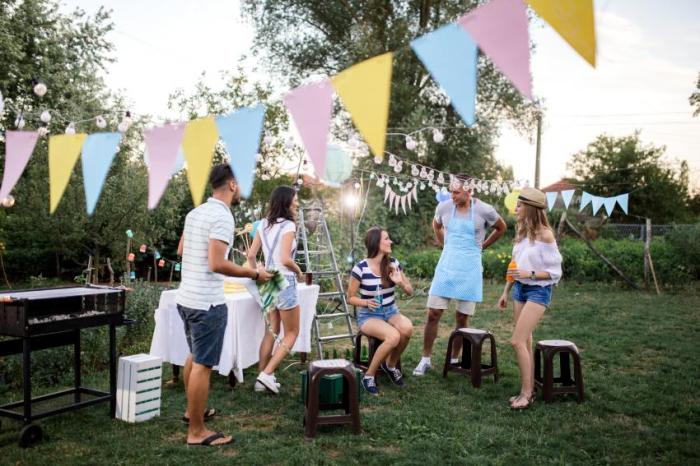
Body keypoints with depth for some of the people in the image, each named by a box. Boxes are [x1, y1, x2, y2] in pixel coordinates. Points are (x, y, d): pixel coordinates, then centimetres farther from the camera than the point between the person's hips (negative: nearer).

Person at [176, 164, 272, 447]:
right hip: (207, 302, -9)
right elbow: (217, 264, -24)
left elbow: (181, 251, 22)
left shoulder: (194, 213, 10)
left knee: (194, 357, 23)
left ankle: (192, 411, 39)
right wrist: (253, 274, -15)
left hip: (186, 297, 10)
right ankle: (197, 432, 8)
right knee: (203, 365, -1)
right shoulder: (222, 216, -17)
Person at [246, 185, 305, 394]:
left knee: (271, 332, 15)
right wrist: (299, 272, -3)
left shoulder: (263, 224, 7)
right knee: (292, 334, 6)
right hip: (285, 282, -7)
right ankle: (266, 374, -2)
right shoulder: (288, 225, -14)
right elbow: (285, 259, -21)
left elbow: (251, 255, 7)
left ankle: (262, 379, 17)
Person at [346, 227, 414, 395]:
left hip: (391, 312, 4)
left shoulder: (393, 263, 0)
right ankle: (369, 376, -10)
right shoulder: (360, 268, -13)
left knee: (407, 328, -30)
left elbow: (410, 291, 6)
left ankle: (390, 365, -1)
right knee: (393, 336, -33)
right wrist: (365, 302, -23)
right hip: (368, 315, -4)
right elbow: (350, 298, -3)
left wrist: (400, 282, -16)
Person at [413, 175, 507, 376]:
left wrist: (481, 246, 10)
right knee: (433, 313, -3)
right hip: (446, 267, 2)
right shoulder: (444, 207, -2)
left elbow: (501, 228, 11)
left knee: (462, 318, 5)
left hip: (470, 270, -1)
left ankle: (454, 360, 21)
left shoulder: (484, 210, -8)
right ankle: (425, 359, 9)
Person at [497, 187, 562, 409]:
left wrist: (530, 274, -24)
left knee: (517, 341, -12)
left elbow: (554, 272, -12)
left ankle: (526, 393, 0)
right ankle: (529, 390, 19)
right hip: (520, 289, 7)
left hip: (538, 291, -7)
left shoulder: (544, 235, -14)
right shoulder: (521, 232, 7)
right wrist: (506, 292, 15)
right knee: (525, 342, 10)